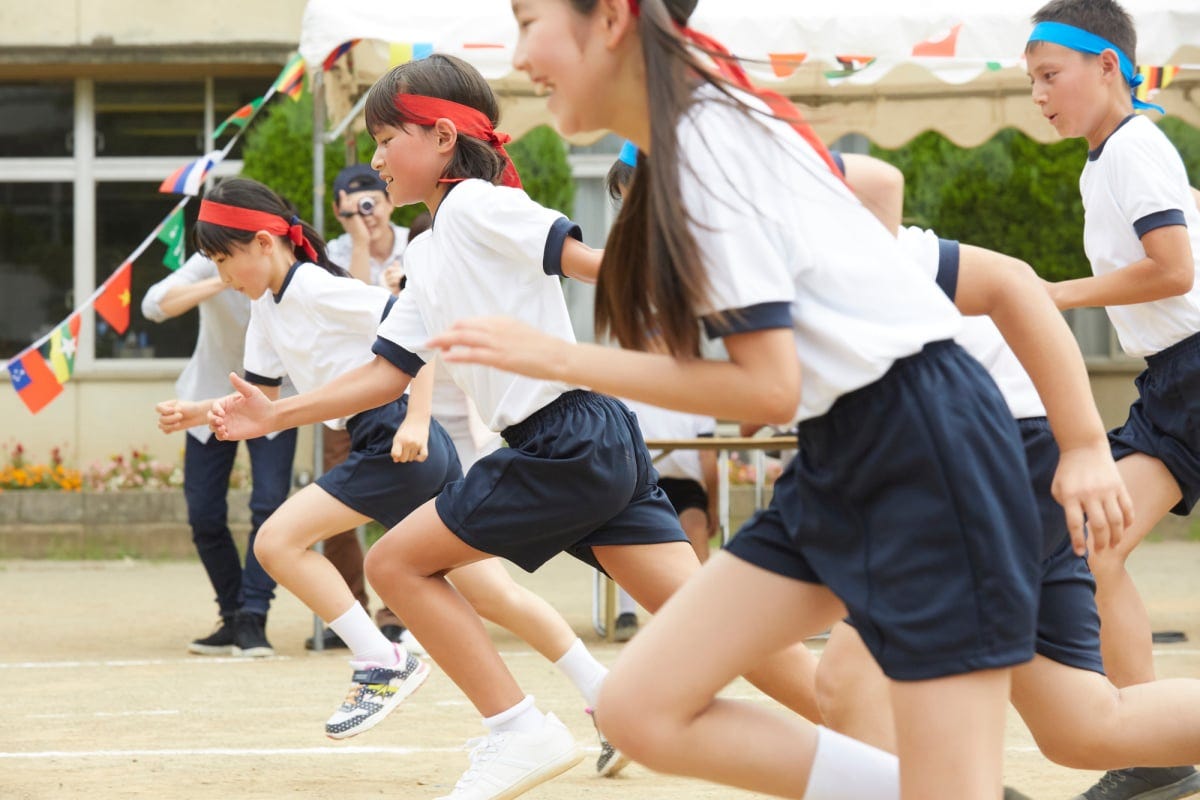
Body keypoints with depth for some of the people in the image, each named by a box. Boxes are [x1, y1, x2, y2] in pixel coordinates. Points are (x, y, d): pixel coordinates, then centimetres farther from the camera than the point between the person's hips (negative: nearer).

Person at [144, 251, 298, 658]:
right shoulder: (212, 263, -21)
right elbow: (155, 304, -35)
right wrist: (222, 282, -45)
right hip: (212, 396, 1)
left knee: (270, 504, -18)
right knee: (204, 515, 0)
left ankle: (253, 620, -13)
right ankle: (233, 618, 16)